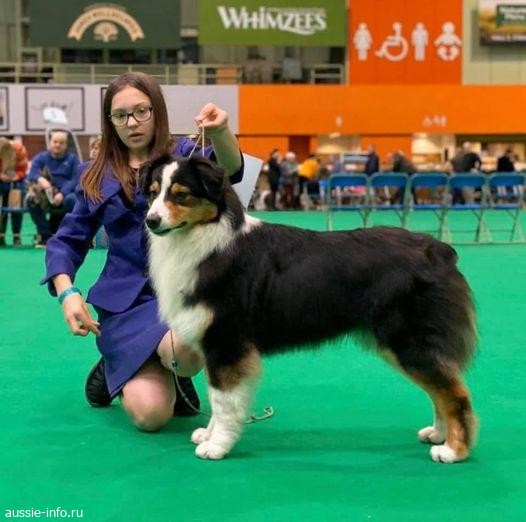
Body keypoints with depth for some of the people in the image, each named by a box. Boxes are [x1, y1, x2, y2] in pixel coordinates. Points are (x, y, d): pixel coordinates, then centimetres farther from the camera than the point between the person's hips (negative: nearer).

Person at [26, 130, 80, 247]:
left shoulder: (72, 158, 10)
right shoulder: (41, 158, 12)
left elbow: (75, 180, -3)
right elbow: (31, 175, -4)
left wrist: (62, 194, -22)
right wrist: (40, 179, -30)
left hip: (65, 194, -1)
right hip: (45, 195, 2)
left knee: (71, 199, -35)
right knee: (31, 199, -29)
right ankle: (45, 235, -19)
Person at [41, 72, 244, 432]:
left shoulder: (184, 155, 2)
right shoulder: (97, 176, 10)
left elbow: (229, 167, -20)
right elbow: (67, 241, 13)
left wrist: (219, 131, -43)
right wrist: (67, 292, -6)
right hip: (126, 301, 1)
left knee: (182, 350, -38)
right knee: (151, 414, -20)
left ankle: (178, 376, 3)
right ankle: (111, 373, 18)